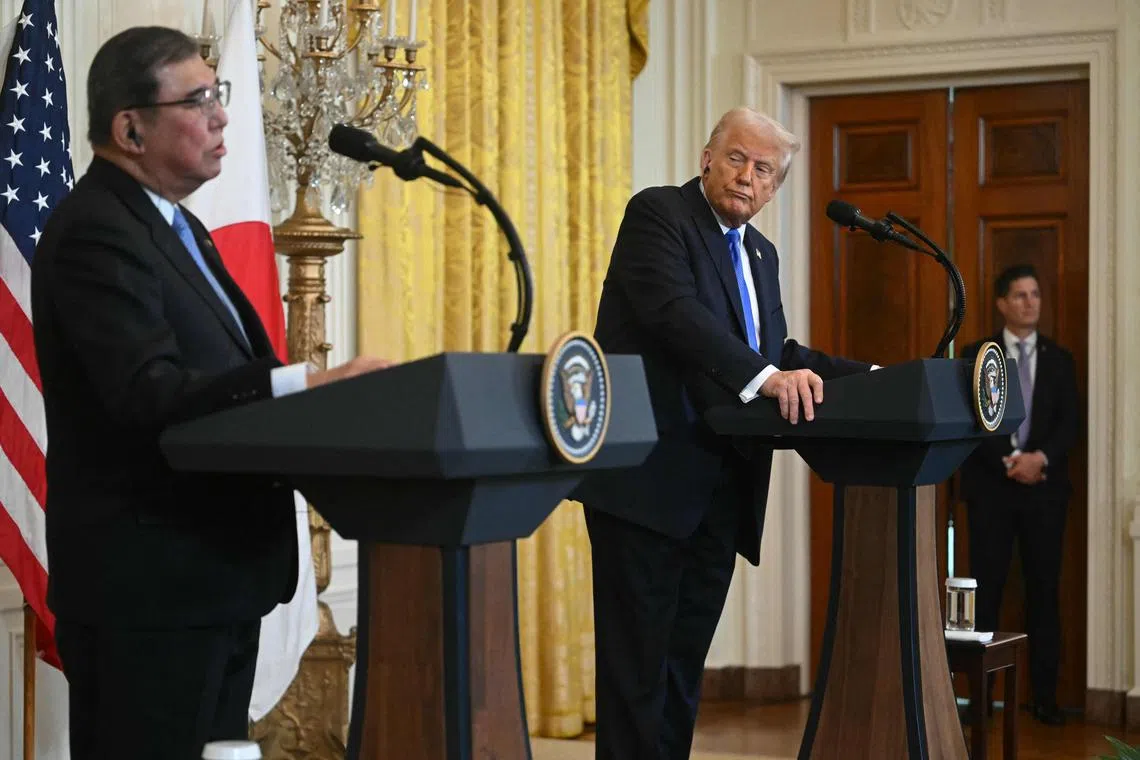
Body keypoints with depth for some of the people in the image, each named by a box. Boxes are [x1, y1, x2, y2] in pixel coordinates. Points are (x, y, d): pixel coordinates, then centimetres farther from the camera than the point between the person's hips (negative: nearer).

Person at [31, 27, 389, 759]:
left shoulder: (175, 225, 17)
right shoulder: (96, 234, -15)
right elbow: (149, 393, -28)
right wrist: (313, 383, -34)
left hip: (212, 574, 10)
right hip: (147, 586, -10)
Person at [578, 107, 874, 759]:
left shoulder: (761, 253, 20)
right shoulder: (657, 213, -5)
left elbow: (779, 353, 20)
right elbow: (673, 310, -22)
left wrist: (868, 378, 6)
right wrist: (764, 377, -33)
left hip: (721, 486, 8)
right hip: (650, 478, -8)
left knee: (685, 663, 11)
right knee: (637, 662, -5)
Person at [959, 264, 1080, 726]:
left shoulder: (1060, 359, 10)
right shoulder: (977, 356, 4)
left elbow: (1071, 424, 2)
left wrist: (1040, 458, -14)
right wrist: (1010, 460, -14)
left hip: (1045, 488, 2)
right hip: (991, 488, -2)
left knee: (1044, 591, 2)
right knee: (986, 589, -2)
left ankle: (1044, 696, 7)